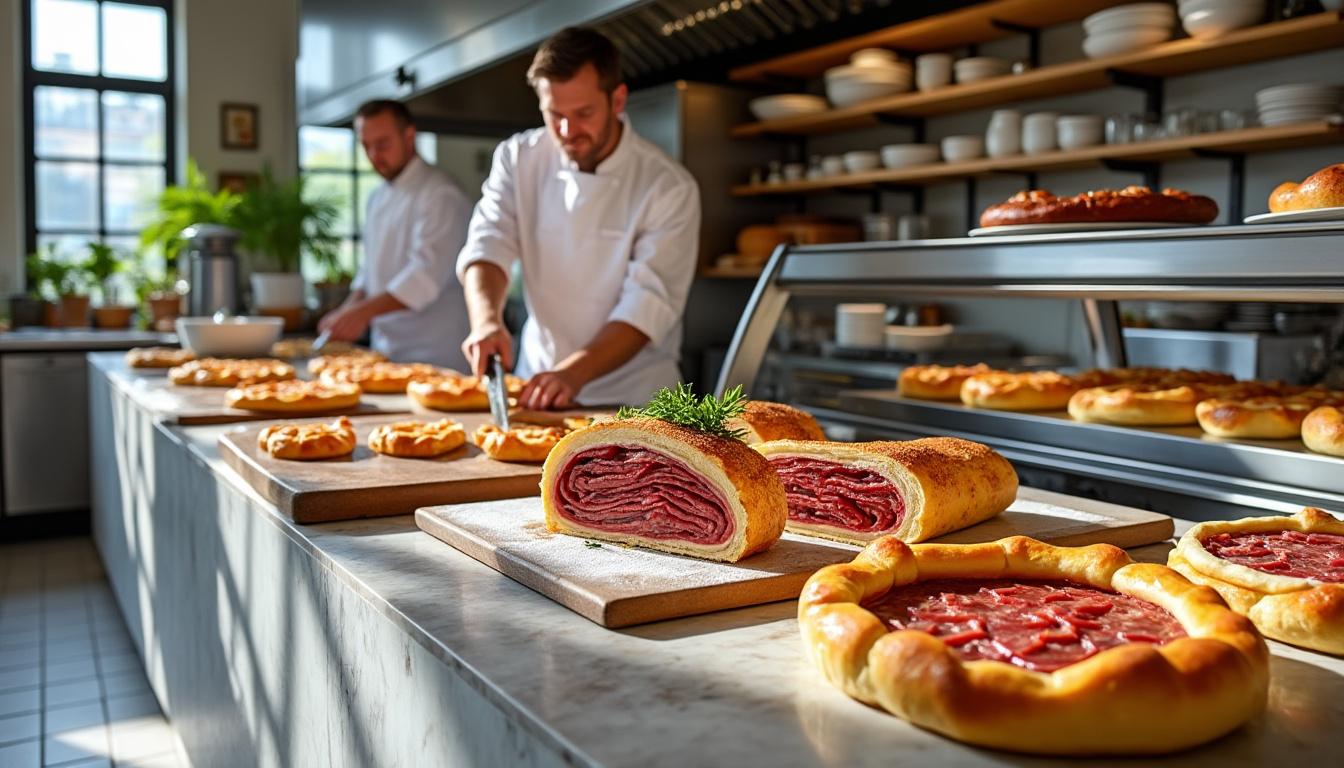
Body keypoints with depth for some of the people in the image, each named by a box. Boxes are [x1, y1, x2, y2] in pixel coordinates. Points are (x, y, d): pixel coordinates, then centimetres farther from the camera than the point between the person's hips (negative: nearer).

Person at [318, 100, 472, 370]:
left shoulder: (440, 195, -13)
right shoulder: (378, 198, 16)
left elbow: (427, 272, -23)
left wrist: (364, 311, -29)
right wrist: (348, 310, 4)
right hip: (387, 351, 8)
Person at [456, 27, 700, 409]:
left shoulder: (669, 187, -11)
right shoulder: (518, 159, 1)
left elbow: (649, 304, -17)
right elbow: (489, 246, -7)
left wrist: (576, 373, -30)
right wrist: (486, 319, -28)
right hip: (538, 384, 3)